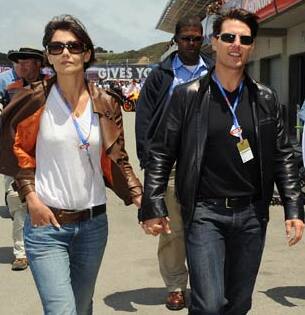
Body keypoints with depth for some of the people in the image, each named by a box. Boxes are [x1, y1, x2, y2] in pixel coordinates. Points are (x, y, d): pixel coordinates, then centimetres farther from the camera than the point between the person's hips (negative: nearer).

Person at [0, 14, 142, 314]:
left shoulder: (106, 102, 1)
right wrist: (31, 197, -5)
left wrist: (142, 201, -4)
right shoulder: (35, 98, -7)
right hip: (47, 222, -3)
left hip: (93, 222, 3)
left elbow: (116, 160, 6)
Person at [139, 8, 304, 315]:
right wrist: (153, 208, -7)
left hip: (252, 215, 4)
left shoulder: (266, 99, 5)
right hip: (205, 213, -3)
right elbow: (160, 154, -2)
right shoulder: (188, 96, -4)